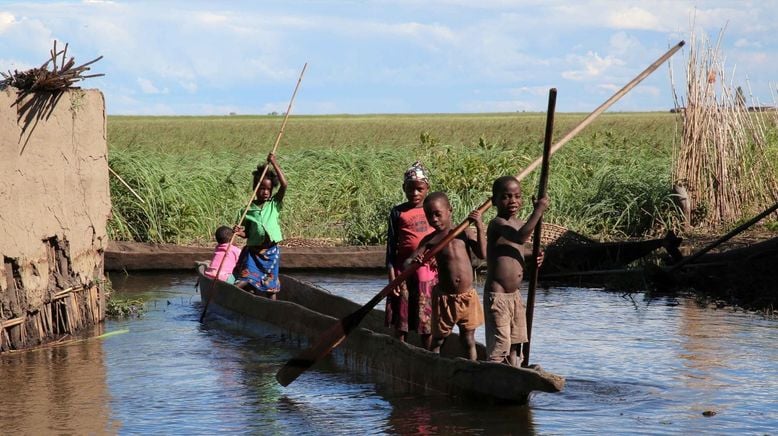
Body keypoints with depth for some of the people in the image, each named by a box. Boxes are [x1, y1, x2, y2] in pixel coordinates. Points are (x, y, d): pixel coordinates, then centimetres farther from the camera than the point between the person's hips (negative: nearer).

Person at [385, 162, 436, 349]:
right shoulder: (398, 213, 2)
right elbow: (391, 246, 1)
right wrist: (392, 276, -6)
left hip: (429, 270, 1)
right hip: (404, 271, -1)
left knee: (428, 320, 4)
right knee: (401, 322, 3)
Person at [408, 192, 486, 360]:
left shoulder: (464, 232, 0)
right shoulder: (430, 240, -1)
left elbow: (482, 254, -8)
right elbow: (410, 261, -6)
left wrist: (479, 227, -14)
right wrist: (413, 261, -30)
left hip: (467, 295, 1)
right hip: (444, 297, -1)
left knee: (469, 340, 9)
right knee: (438, 339, 5)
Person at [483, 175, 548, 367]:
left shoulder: (518, 223, 11)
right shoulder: (497, 224, -17)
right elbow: (520, 237, -36)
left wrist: (531, 260, 3)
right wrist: (538, 210, -33)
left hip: (514, 294, 9)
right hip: (497, 295, -9)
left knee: (515, 342, 15)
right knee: (498, 344, -8)